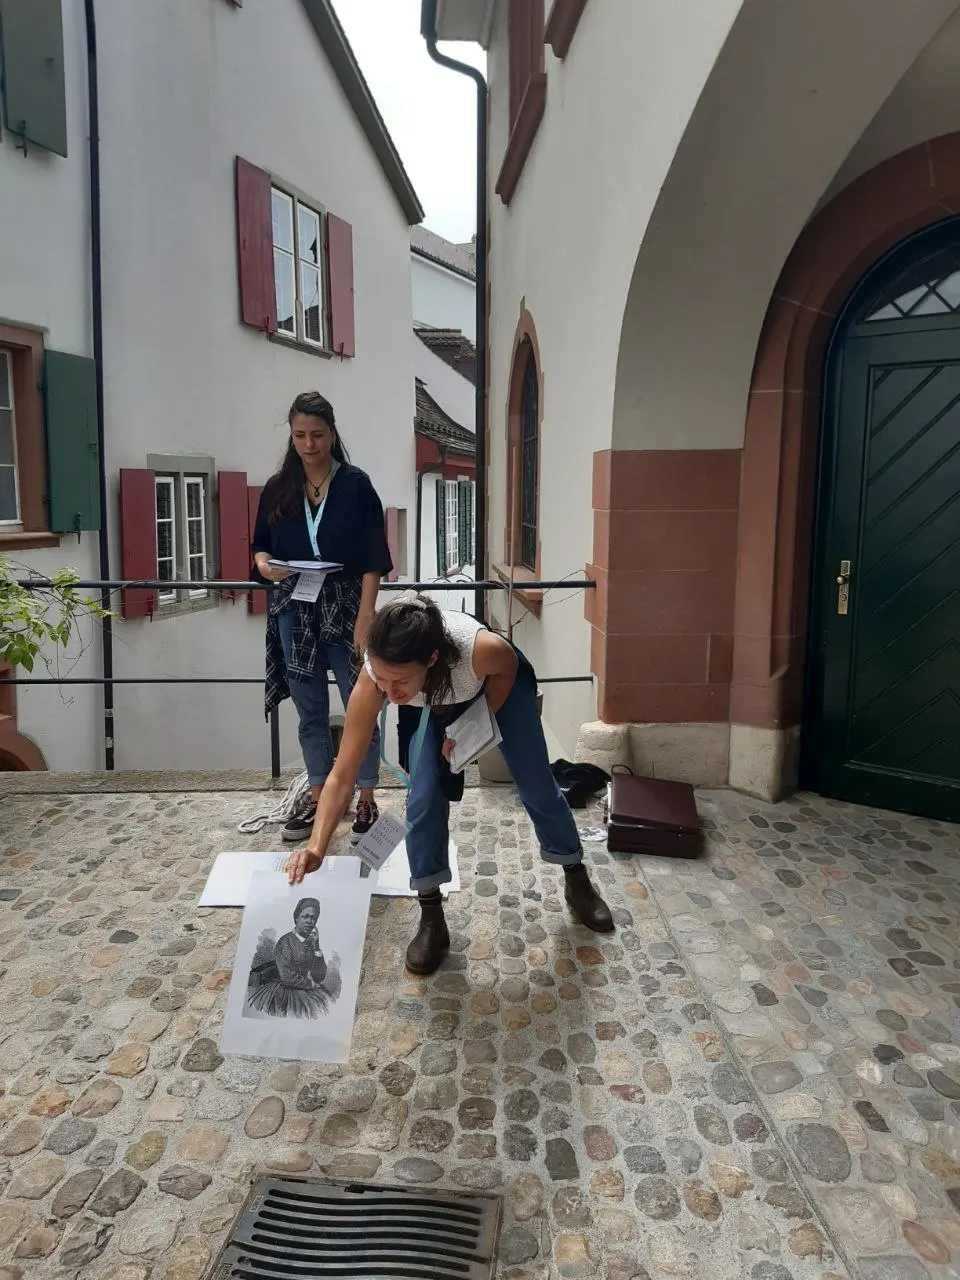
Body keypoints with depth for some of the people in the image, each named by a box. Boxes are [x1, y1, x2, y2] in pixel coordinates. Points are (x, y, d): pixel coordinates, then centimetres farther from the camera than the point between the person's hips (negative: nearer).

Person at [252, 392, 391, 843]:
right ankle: (318, 795, 26)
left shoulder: (355, 485, -4)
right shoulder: (278, 489, 6)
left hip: (346, 609, -3)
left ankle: (365, 799, 18)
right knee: (310, 711, 12)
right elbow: (261, 545, 14)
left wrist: (365, 616, -14)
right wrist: (263, 563, -10)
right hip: (295, 613, 3)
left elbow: (373, 558, -7)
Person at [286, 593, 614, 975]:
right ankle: (431, 920, 4)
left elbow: (508, 669, -19)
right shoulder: (373, 680, -40)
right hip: (436, 705, 1)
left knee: (537, 787, 6)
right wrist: (316, 846, -46)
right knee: (424, 799, -14)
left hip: (498, 683, -1)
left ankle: (577, 882, 31)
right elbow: (341, 775, -35)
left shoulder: (482, 648, -47)